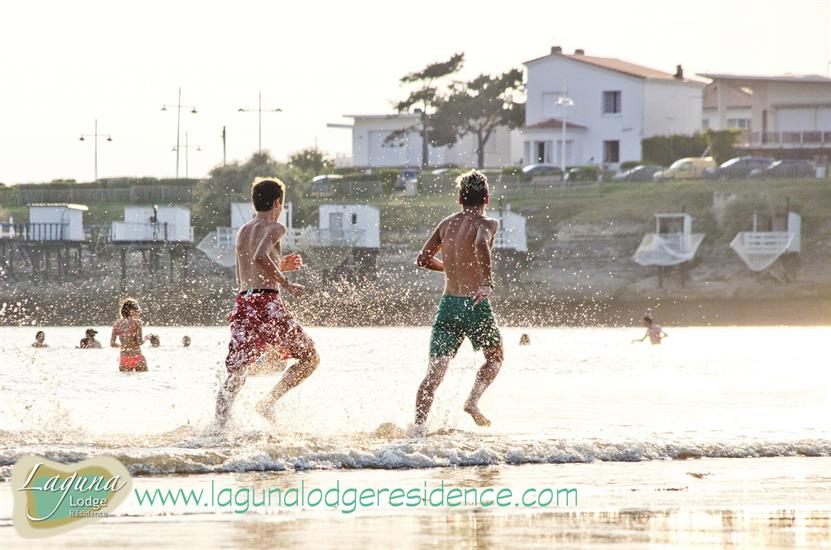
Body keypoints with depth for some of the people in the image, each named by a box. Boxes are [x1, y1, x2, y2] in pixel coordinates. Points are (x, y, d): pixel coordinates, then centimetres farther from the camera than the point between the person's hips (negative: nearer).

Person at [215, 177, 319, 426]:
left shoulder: (242, 232, 22)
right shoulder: (274, 228, -1)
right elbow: (260, 257, -22)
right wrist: (287, 284, -14)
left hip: (243, 302, 7)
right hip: (267, 302, -7)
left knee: (235, 375, 5)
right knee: (309, 358, 8)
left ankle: (219, 425, -12)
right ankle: (268, 402, -7)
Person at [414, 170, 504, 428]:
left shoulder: (447, 224, 12)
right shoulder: (486, 224, -5)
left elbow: (423, 259, 17)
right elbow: (481, 244, -28)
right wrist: (487, 282, -23)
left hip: (448, 303, 4)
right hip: (475, 304, -4)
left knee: (434, 372, -2)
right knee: (495, 357, 22)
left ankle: (418, 426, -17)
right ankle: (472, 401, 0)